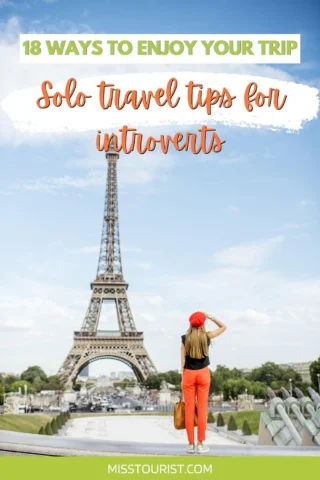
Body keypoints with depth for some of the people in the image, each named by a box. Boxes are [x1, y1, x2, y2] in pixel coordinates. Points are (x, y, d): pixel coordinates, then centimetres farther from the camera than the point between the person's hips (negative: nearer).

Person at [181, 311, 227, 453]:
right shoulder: (207, 336, -3)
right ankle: (201, 444, 5)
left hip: (189, 374, 0)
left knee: (189, 409, 3)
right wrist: (211, 317, 4)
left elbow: (183, 359, -3)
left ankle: (191, 444, 7)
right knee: (202, 409, 3)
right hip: (203, 373, 0)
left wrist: (182, 377, 3)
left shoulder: (185, 338, -3)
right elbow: (223, 327, 12)